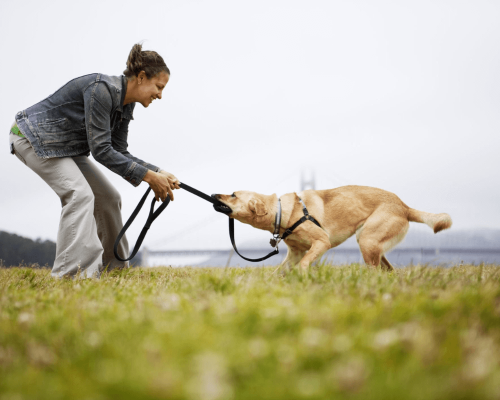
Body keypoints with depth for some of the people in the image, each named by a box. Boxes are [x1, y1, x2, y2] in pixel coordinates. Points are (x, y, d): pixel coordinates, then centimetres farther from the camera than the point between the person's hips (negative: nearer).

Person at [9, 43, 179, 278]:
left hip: (64, 146, 10)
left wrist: (158, 173, -9)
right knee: (79, 193, -25)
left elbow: (118, 152, 2)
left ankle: (112, 269, 15)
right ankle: (72, 275, -27)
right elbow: (100, 149, -30)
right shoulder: (102, 89, -29)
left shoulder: (125, 104, 0)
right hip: (33, 137, -10)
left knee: (108, 197, 5)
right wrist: (148, 176, -29)